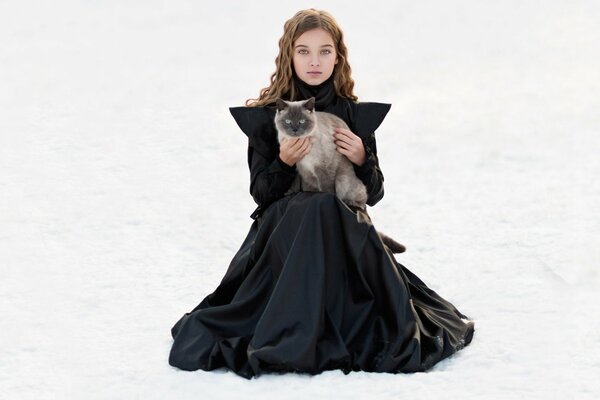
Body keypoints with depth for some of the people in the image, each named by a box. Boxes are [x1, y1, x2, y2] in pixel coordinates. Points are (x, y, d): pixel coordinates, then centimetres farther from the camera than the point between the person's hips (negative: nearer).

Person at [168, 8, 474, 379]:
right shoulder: (267, 116, 2)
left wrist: (363, 160, -12)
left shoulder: (357, 115, 6)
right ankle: (292, 336, -32)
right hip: (283, 223, -1)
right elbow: (260, 193, 0)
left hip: (345, 227, 1)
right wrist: (283, 163, -19)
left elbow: (373, 194, 8)